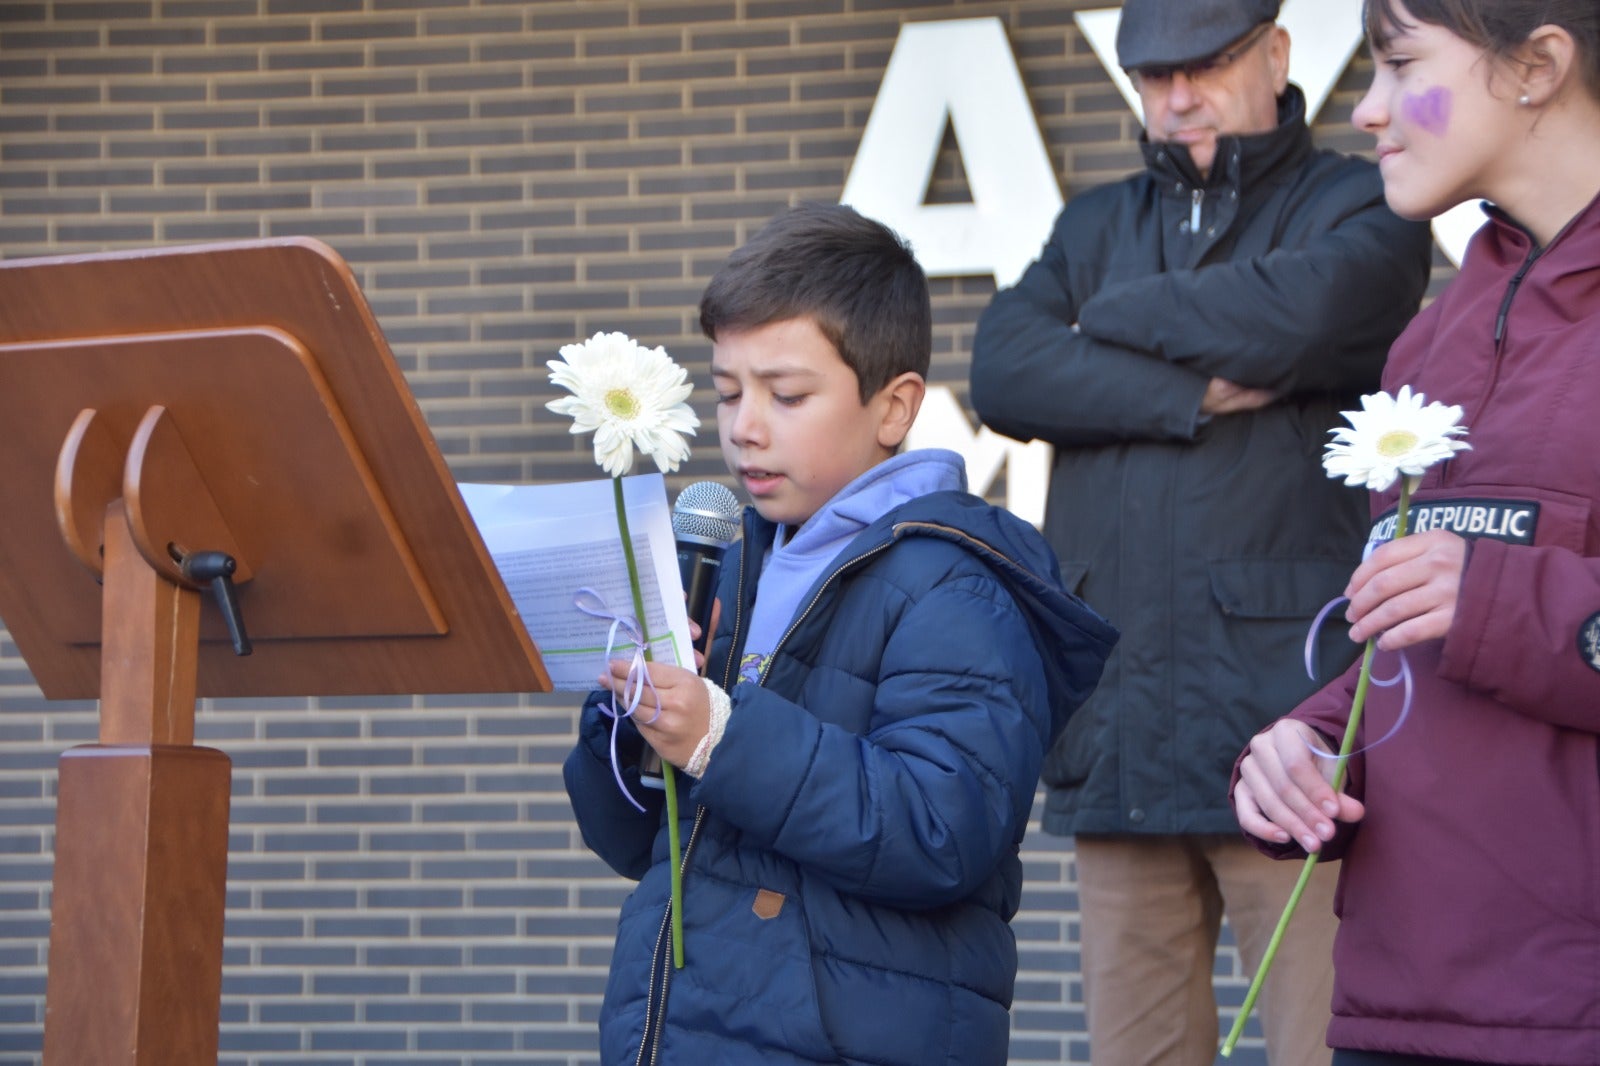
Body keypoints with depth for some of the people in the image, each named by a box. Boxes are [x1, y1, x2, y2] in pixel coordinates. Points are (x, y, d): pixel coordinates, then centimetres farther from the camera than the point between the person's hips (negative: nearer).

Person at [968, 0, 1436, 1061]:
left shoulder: (1359, 208, 8)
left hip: (1284, 723, -5)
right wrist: (1190, 394, -8)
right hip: (1119, 725, 5)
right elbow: (1004, 371, 4)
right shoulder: (1096, 227, 22)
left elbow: (1291, 315, -15)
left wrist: (1110, 322, 2)